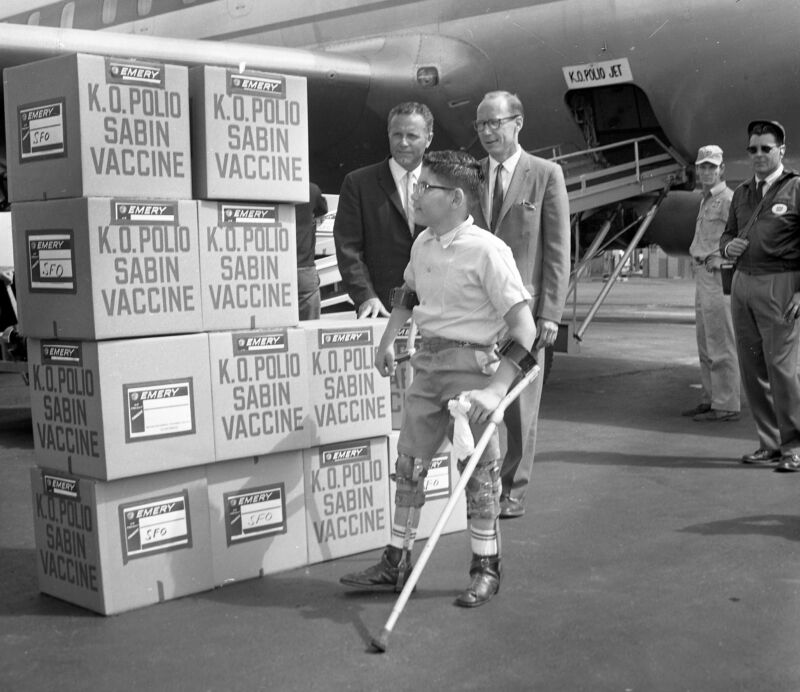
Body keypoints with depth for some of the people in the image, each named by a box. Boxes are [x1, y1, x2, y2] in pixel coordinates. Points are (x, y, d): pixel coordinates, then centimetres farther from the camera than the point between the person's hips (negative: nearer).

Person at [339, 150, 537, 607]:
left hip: (471, 366, -7)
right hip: (428, 363, 7)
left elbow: (524, 326, -21)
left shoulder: (487, 251, -17)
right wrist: (389, 339, 16)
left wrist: (496, 388, -29)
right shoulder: (423, 244, 5)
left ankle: (487, 569, 19)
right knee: (409, 463, 10)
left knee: (478, 469, 3)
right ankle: (396, 564, 22)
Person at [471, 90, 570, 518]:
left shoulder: (546, 175, 2)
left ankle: (513, 491, 15)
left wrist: (550, 312, -9)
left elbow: (558, 251, -1)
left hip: (523, 306, -2)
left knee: (520, 404, 4)